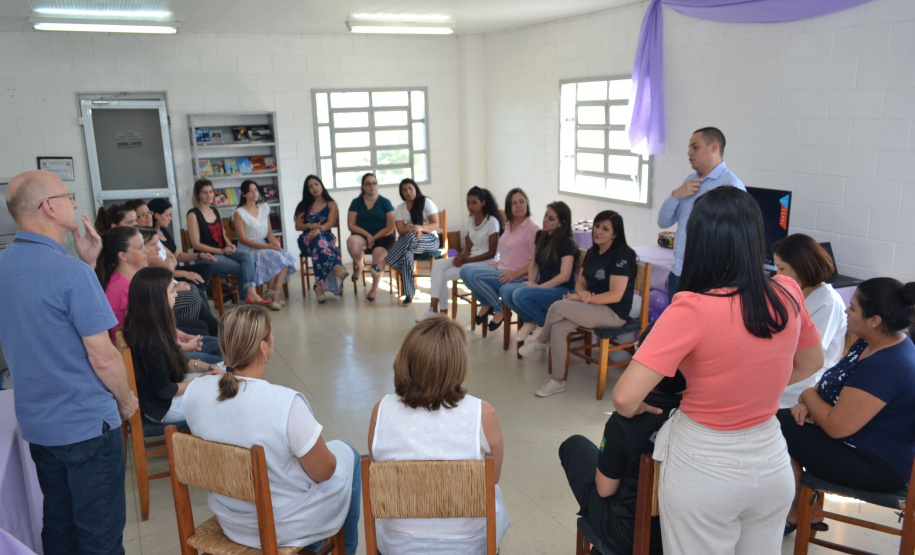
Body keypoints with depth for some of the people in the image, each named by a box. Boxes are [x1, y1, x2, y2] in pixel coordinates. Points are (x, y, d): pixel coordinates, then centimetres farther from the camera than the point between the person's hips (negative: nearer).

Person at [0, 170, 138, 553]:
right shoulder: (71, 272, -23)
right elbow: (102, 356, -21)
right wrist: (126, 401, -4)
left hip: (35, 423, 8)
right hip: (87, 424, -8)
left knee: (58, 524, 22)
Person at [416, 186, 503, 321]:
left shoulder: (492, 222, -12)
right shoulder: (470, 220, 11)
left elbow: (491, 253, -13)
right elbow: (468, 248, 11)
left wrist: (466, 260, -17)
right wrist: (461, 256, -13)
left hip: (487, 261, -7)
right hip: (471, 258, 7)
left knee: (443, 275, -19)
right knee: (437, 264, -14)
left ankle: (434, 310, -8)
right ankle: (433, 308, -18)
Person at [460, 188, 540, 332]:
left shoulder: (533, 229, -12)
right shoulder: (509, 225, 13)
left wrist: (516, 273, -23)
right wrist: (496, 264, 9)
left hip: (519, 277, -8)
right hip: (501, 270, 8)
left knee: (474, 275, -24)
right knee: (465, 269, -8)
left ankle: (499, 310, -5)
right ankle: (485, 304, 10)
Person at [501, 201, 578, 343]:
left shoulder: (566, 242, -12)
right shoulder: (540, 236, 10)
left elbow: (564, 276, -16)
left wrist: (539, 287, -13)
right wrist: (531, 282, 1)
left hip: (562, 290, -7)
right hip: (542, 286, 7)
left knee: (520, 295, -30)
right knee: (506, 290, -18)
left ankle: (544, 324, -4)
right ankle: (530, 321, 5)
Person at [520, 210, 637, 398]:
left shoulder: (621, 256, -14)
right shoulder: (592, 252, 12)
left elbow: (615, 295, -20)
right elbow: (581, 282, 14)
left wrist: (581, 298, -19)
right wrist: (583, 293, -11)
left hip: (614, 313, -8)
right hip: (594, 308, 8)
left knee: (558, 306, -25)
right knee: (558, 328, -18)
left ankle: (541, 340, 5)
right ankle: (558, 381, -6)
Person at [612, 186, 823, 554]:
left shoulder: (694, 308, -26)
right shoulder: (788, 294, -8)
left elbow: (625, 398, -27)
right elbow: (810, 364, 13)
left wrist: (636, 409, -5)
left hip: (705, 466, -5)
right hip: (772, 461, 5)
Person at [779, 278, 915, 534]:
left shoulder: (886, 366, -30)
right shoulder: (872, 343, 2)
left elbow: (837, 427, -30)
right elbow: (837, 385, 14)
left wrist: (808, 395, -10)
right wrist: (810, 404, -7)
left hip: (877, 466, -10)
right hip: (868, 444, 10)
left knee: (778, 428, -13)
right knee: (777, 419, 4)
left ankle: (798, 513, 10)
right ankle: (796, 511, 13)